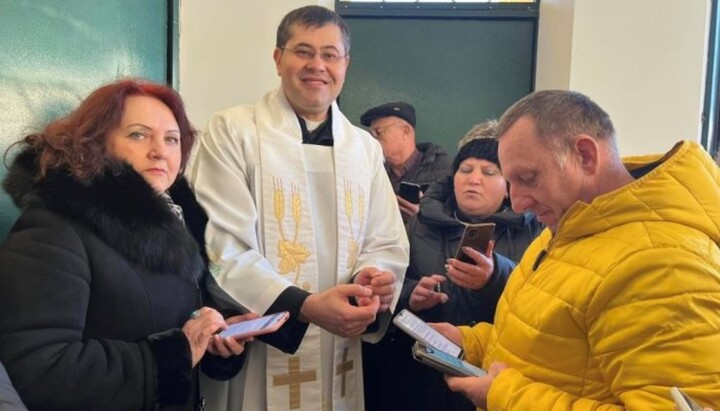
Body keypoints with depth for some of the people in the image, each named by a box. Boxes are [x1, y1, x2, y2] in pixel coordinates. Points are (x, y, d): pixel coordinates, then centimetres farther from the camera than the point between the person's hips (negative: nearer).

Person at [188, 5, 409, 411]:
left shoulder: (365, 147, 9)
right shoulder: (232, 131, -6)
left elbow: (388, 245, 8)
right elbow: (222, 250, -14)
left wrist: (374, 278, -14)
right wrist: (305, 305, -25)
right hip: (254, 357, -4)